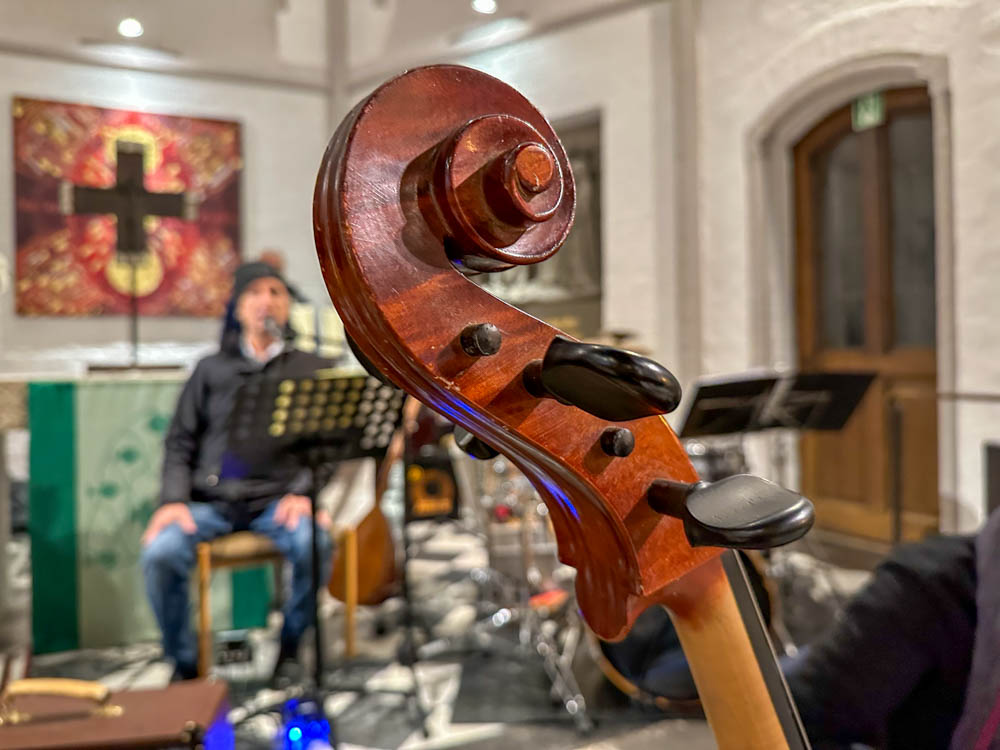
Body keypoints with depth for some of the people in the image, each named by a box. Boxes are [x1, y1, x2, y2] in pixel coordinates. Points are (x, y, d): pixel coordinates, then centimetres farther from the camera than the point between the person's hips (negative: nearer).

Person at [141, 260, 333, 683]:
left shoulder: (312, 370, 15)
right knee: (160, 553, -26)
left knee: (315, 545, -32)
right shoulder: (212, 370, 18)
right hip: (212, 499, 1)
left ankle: (289, 646, -3)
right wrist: (173, 498, -4)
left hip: (279, 498, -1)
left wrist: (304, 492, -11)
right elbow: (180, 441, 13)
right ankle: (184, 665, -2)